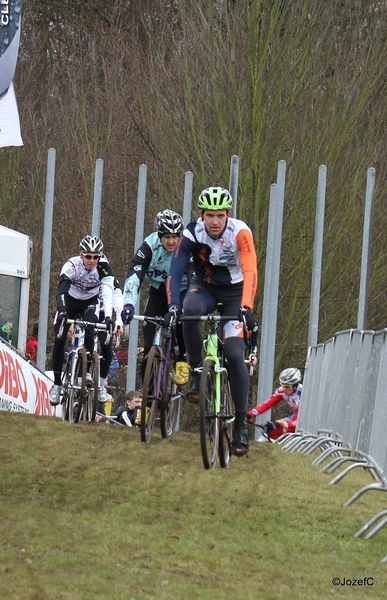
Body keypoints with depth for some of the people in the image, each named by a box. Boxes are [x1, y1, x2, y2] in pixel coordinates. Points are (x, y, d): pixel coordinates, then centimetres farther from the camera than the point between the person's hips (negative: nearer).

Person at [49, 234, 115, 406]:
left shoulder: (104, 268, -26)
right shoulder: (72, 265, -29)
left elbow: (108, 292, -37)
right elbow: (61, 289, -39)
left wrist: (108, 316, -52)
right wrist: (61, 311, -56)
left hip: (90, 303, 0)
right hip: (70, 301, 0)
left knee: (88, 333, -28)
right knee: (59, 339, -13)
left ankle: (86, 371, -15)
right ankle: (57, 383, -4)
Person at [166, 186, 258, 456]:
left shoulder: (240, 232, -24)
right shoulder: (192, 234, -20)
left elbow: (250, 271, -32)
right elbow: (175, 271, -25)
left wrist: (246, 307, -46)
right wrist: (172, 305, -40)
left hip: (234, 291, -1)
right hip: (205, 287, 1)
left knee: (235, 355, -14)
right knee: (191, 309, -36)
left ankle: (242, 424, -7)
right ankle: (196, 371, -18)